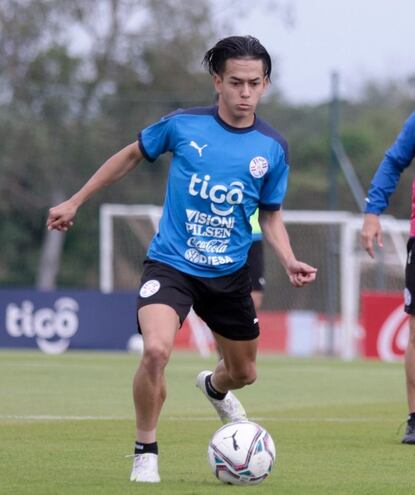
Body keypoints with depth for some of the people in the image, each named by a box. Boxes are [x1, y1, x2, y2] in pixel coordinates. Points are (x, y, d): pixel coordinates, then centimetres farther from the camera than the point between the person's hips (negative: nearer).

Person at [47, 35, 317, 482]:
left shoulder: (272, 148, -4)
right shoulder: (183, 126, -10)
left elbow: (271, 216, 10)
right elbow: (132, 155, 7)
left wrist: (290, 262, -9)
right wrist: (74, 202, 11)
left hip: (229, 273, 4)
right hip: (170, 265, -3)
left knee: (244, 373, 17)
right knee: (156, 349, -29)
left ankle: (214, 386, 58)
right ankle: (145, 452, -7)